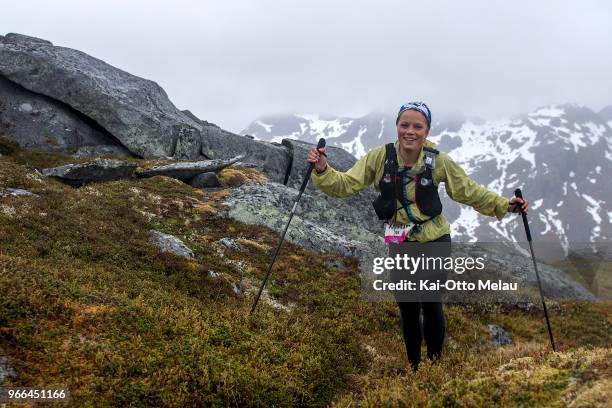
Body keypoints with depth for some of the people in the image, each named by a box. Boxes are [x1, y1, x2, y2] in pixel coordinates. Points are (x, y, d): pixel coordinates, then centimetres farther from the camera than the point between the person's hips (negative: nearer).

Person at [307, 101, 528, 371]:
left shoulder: (439, 162, -12)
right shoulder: (380, 157, -11)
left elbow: (471, 192, 1)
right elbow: (346, 184, -13)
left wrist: (505, 205, -6)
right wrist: (322, 170, -30)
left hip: (434, 242, -1)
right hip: (398, 245, 1)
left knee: (432, 307, -1)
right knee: (407, 309, 11)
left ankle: (435, 363, 25)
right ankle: (413, 366, 33)